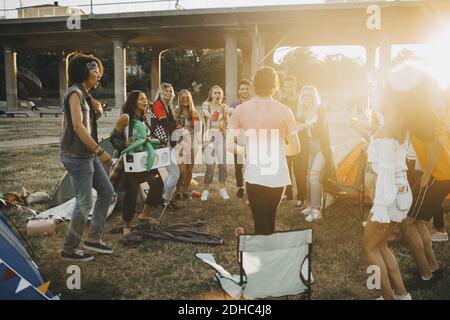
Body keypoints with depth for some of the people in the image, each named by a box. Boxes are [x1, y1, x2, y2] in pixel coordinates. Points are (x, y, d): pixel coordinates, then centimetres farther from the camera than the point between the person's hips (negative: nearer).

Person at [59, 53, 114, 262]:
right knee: (85, 204, -3)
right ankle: (69, 250, 12)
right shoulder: (75, 92, -13)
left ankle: (93, 238, 22)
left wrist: (95, 108, 7)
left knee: (107, 192, 13)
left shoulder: (84, 94, 15)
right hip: (76, 156, -10)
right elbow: (77, 126, -23)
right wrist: (100, 151, -22)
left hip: (87, 155, 10)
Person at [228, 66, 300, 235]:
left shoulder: (241, 109, -3)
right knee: (270, 219, 22)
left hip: (254, 176, -1)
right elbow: (295, 148, -2)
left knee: (260, 224, 7)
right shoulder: (284, 111, -4)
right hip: (278, 177, 1)